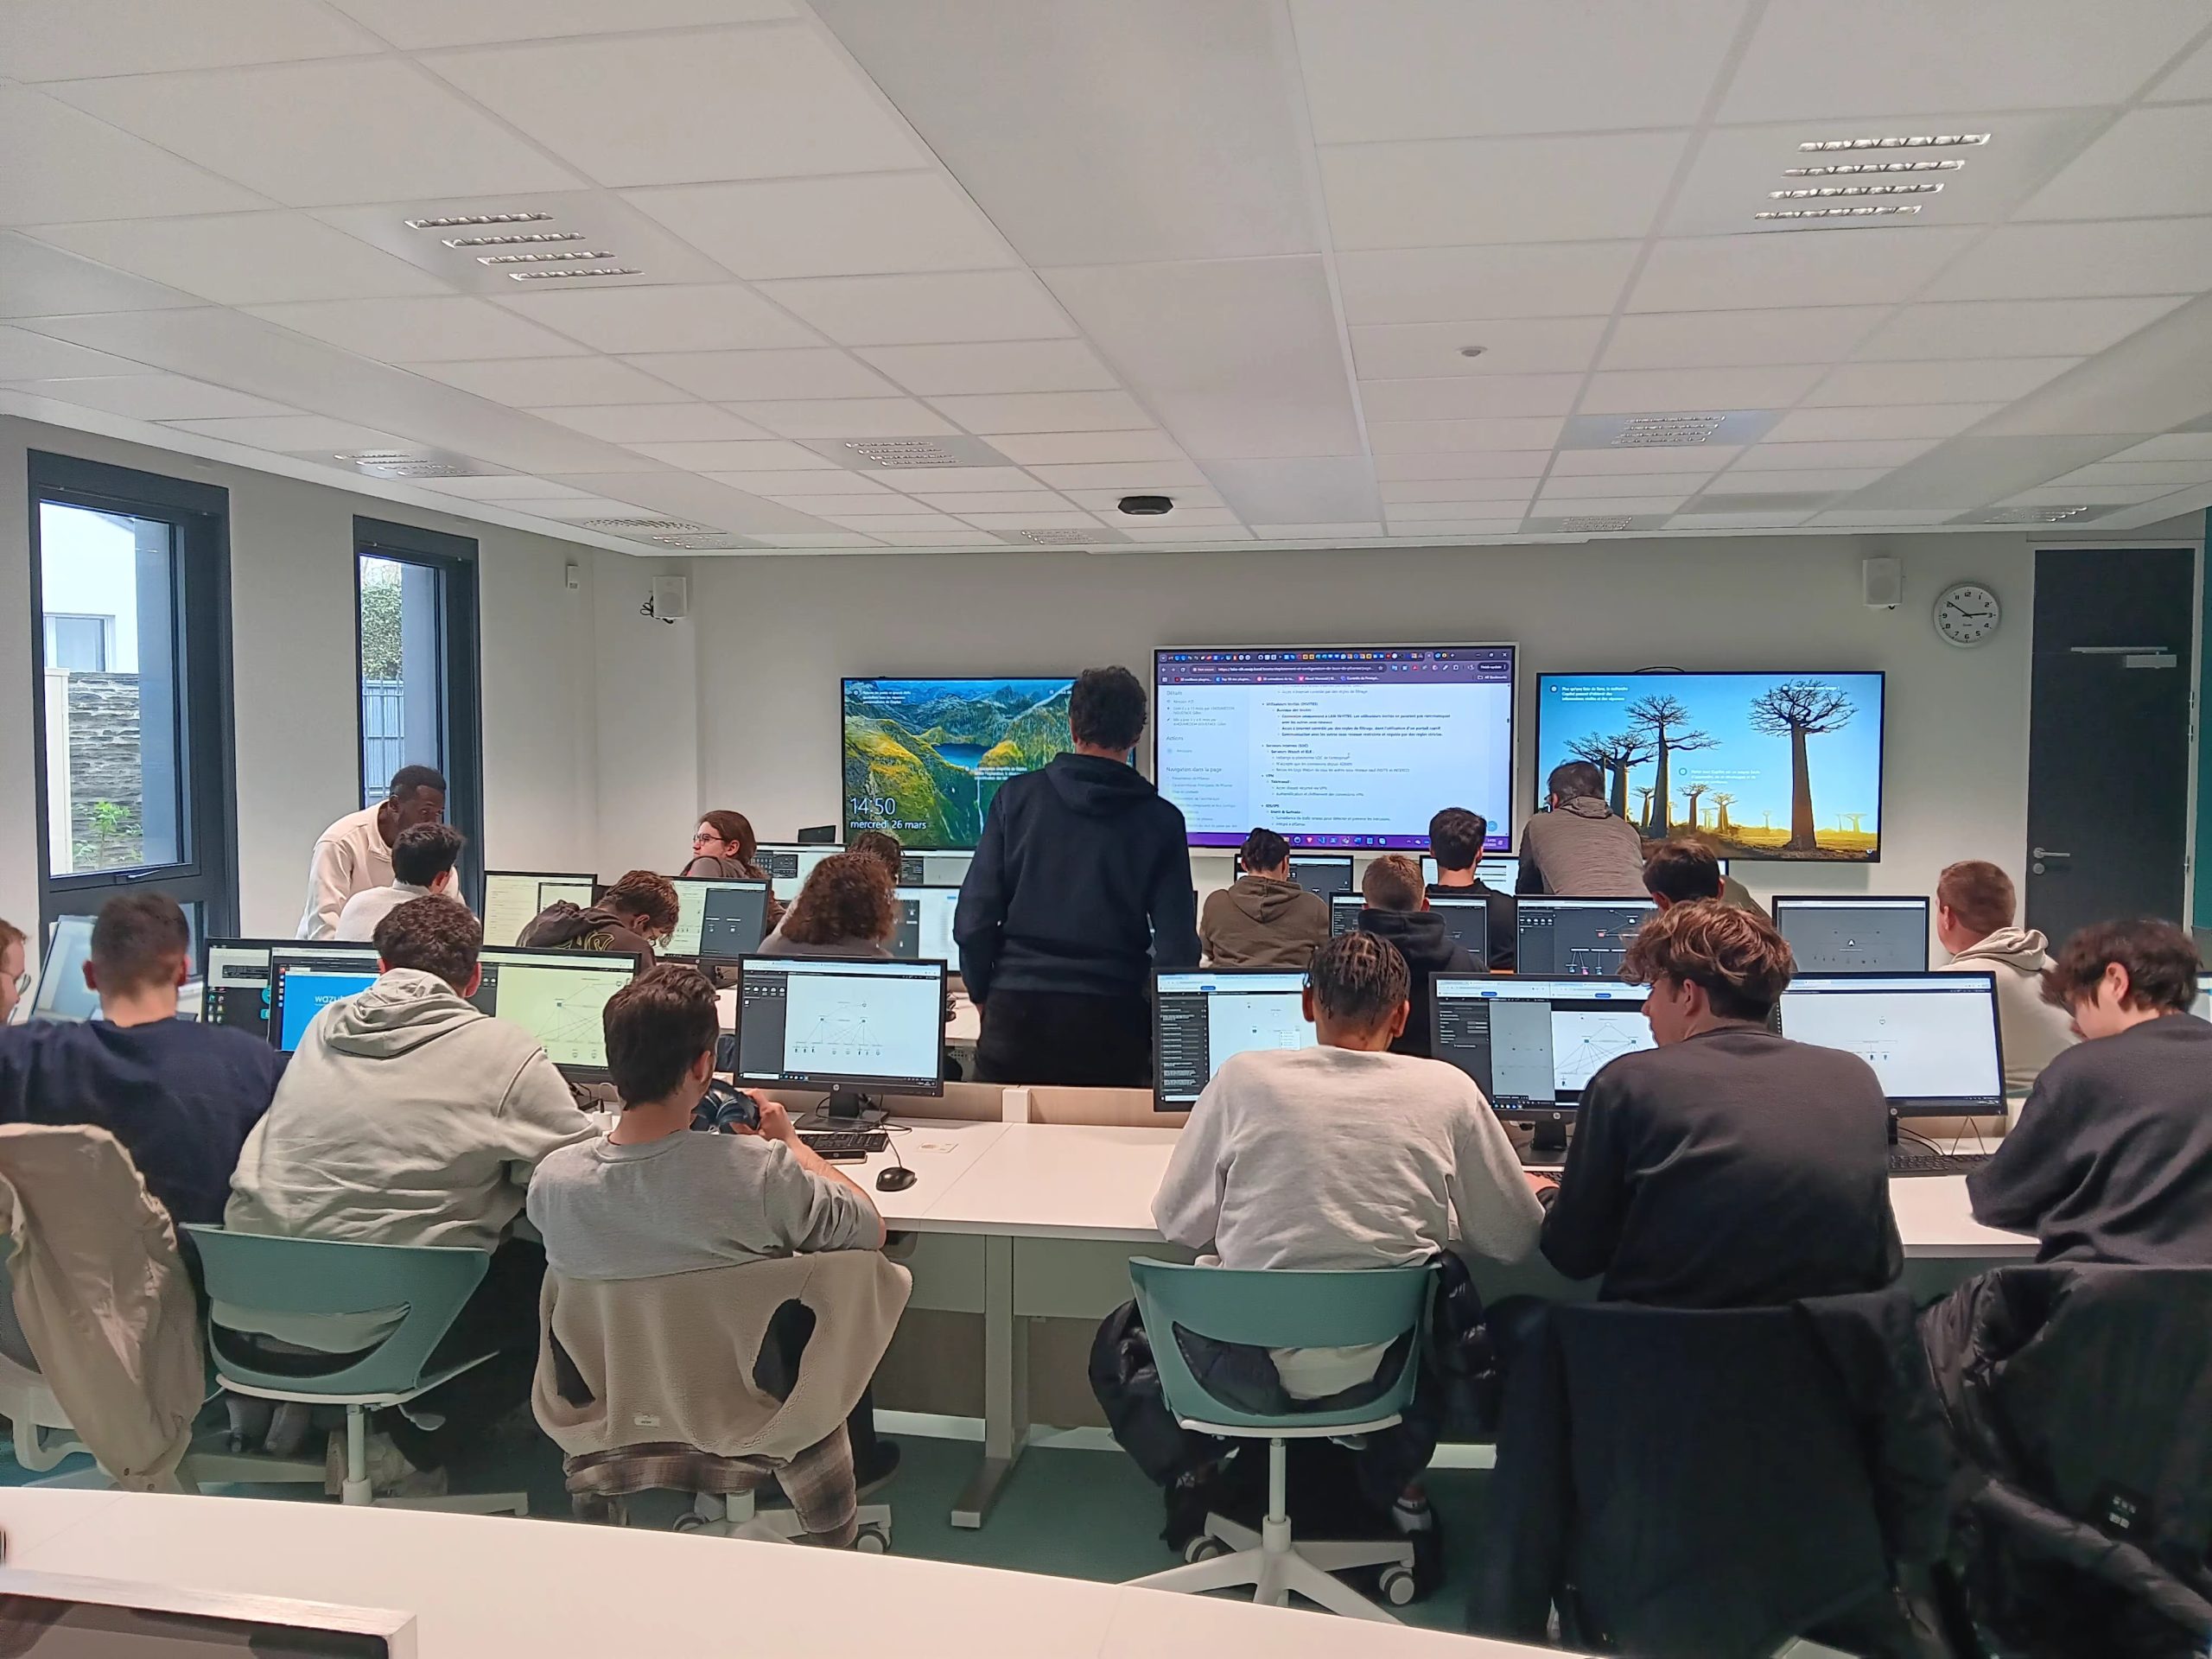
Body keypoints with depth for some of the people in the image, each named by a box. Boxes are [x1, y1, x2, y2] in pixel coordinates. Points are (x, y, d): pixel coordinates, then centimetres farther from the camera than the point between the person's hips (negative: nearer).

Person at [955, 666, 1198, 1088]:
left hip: (1016, 1010, 1)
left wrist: (982, 993, 12)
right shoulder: (1160, 819, 0)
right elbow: (1177, 941, -2)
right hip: (1110, 1021, -1)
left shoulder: (1016, 796, 2)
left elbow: (974, 915, -1)